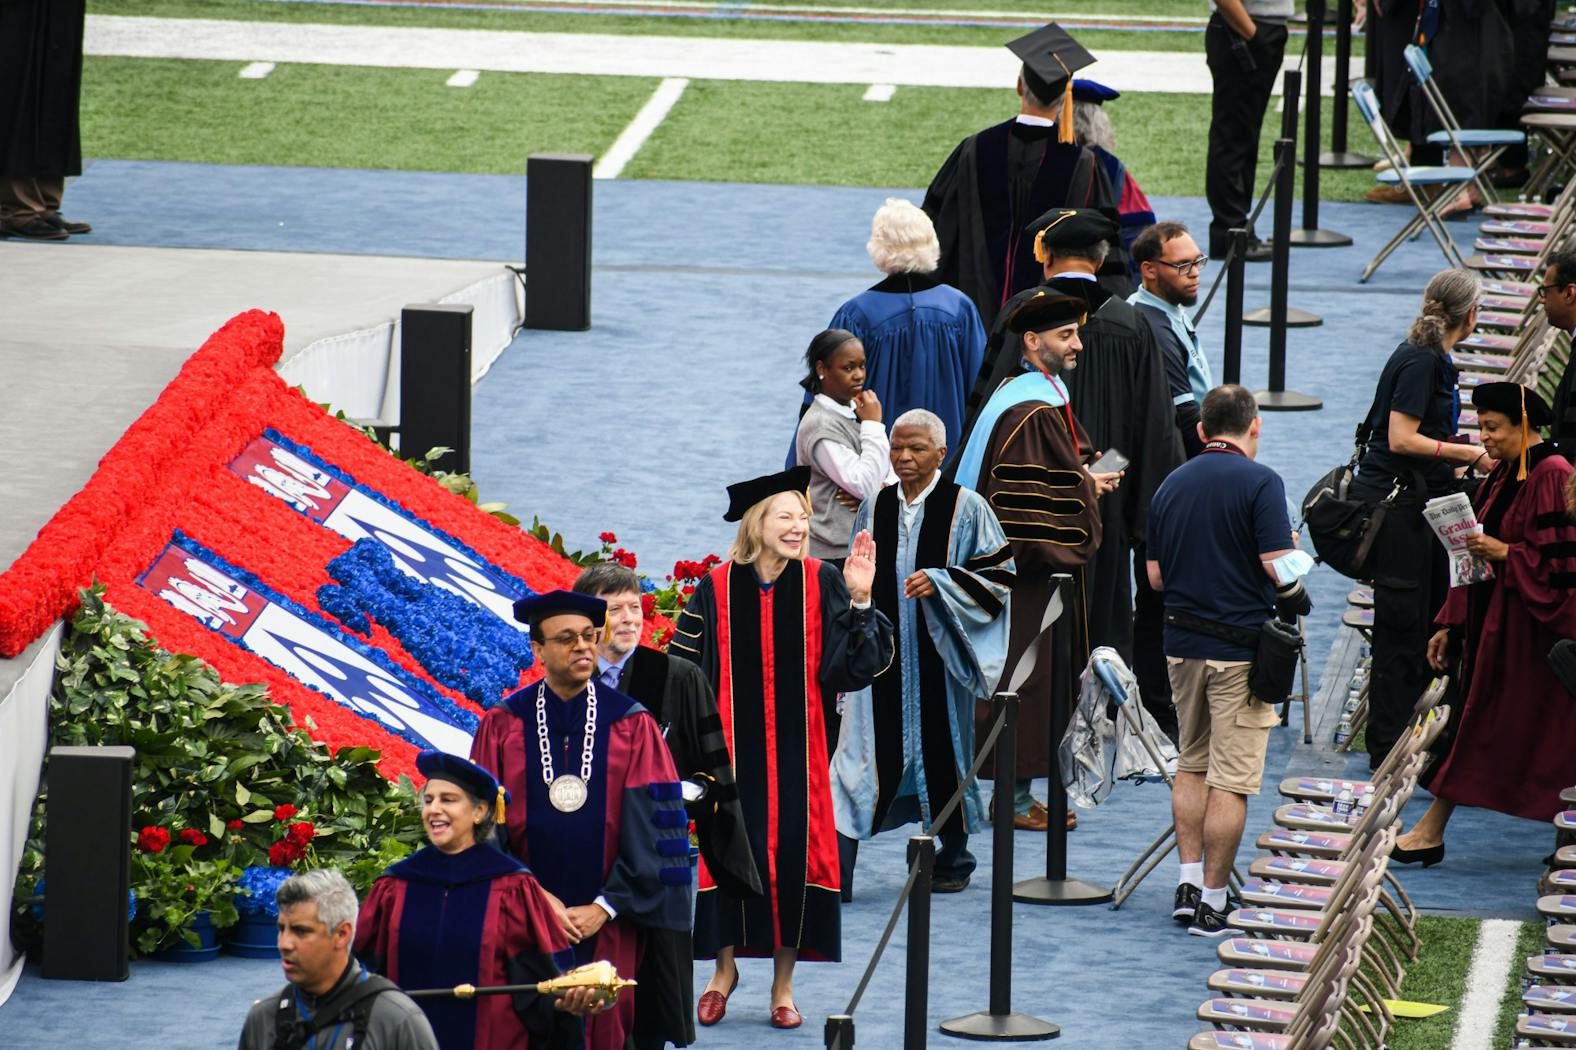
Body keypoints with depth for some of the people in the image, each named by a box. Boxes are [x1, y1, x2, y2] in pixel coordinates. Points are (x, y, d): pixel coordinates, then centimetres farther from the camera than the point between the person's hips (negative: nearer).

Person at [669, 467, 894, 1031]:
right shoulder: (719, 588, -3)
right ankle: (725, 968, 24)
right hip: (735, 746, 0)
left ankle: (783, 983, 15)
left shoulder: (821, 583, -2)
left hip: (798, 747, 0)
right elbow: (684, 665, 3)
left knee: (794, 853, 2)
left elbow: (855, 662, -7)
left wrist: (858, 599, -17)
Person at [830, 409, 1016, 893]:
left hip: (939, 652, -2)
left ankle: (953, 855, 18)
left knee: (943, 743, 5)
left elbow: (998, 573, -4)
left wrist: (941, 581, -18)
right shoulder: (875, 507, 8)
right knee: (871, 747, -5)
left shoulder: (966, 508, -3)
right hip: (883, 650, 2)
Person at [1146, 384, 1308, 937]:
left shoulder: (1171, 485, 8)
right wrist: (1294, 596, 3)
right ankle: (1212, 902, -1)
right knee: (1231, 778, -2)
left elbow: (1155, 576, 11)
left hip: (1182, 642, 6)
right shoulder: (1259, 482, -10)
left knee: (1192, 765, 20)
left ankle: (1189, 883, 16)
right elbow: (1279, 565, -17)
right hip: (1240, 645, -6)